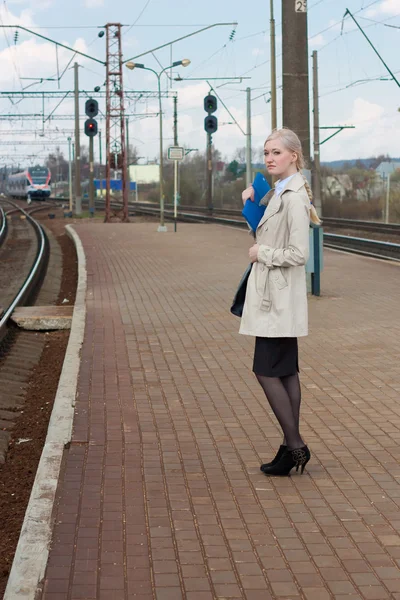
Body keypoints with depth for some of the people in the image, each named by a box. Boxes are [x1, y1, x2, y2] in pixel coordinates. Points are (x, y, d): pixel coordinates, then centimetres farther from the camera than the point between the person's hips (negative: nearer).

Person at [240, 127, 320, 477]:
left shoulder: (293, 197, -17)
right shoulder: (279, 192, 13)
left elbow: (298, 254, -23)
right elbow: (265, 232, 27)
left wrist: (261, 253, -10)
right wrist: (251, 201, 12)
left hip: (280, 298, -10)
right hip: (274, 295, 10)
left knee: (266, 370, -6)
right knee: (286, 371, 11)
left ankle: (294, 445, 1)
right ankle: (292, 447, 17)